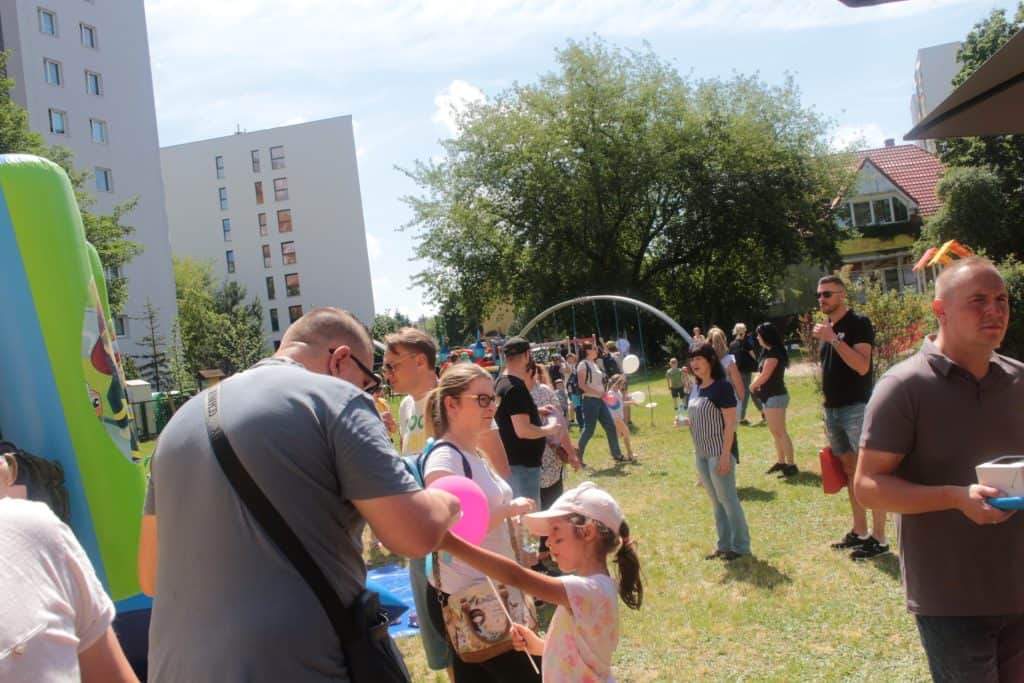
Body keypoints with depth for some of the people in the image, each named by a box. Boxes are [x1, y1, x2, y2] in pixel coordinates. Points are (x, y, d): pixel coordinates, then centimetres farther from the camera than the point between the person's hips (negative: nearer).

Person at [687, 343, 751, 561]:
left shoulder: (722, 386, -14)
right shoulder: (697, 388, 9)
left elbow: (730, 423, -17)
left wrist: (725, 454, -20)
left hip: (719, 452, -8)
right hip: (702, 453, 8)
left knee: (728, 499, -1)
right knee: (716, 502, 14)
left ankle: (740, 546, 10)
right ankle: (724, 545, 22)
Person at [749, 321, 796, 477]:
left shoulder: (774, 352, -16)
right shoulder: (768, 352, 13)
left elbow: (765, 376, -18)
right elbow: (761, 373, 11)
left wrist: (752, 386, -1)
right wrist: (756, 385, -8)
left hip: (776, 396, -10)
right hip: (769, 396, 10)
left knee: (780, 432, -10)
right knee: (775, 432, 14)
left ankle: (791, 465, -8)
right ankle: (781, 462, 22)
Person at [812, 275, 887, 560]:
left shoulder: (858, 323, -8)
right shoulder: (827, 327, 16)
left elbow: (862, 366, -20)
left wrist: (834, 339, -23)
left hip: (856, 409, -8)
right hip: (833, 409, 8)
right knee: (850, 471, 13)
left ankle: (878, 539, -3)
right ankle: (859, 532, 21)